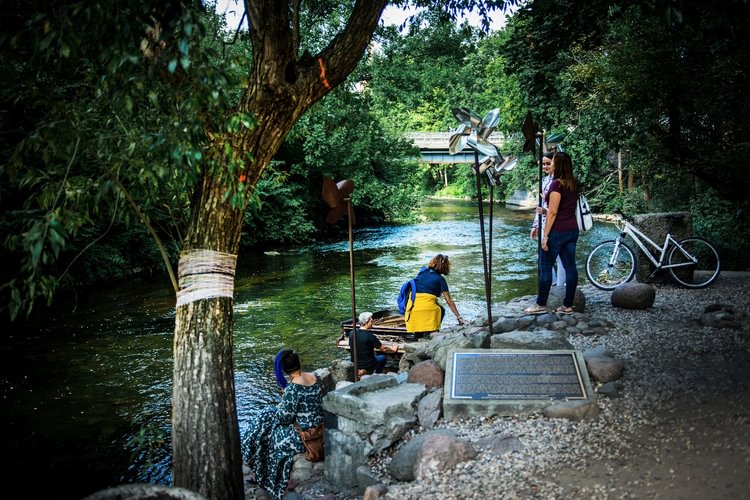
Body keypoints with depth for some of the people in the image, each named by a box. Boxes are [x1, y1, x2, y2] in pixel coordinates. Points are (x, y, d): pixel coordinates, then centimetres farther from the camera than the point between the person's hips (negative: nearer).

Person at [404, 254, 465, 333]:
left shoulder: (422, 271, 16)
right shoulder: (440, 279, 6)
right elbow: (449, 301, 4)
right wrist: (459, 317, 8)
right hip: (427, 307, -4)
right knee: (441, 310, 24)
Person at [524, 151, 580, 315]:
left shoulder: (557, 183, -14)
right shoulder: (574, 183, 9)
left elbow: (553, 212, -18)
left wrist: (545, 235, -16)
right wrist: (545, 210, 30)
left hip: (558, 231, -8)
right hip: (572, 230, 8)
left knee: (545, 267, 2)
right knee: (570, 267, 8)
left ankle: (541, 305, 9)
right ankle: (568, 305, 13)